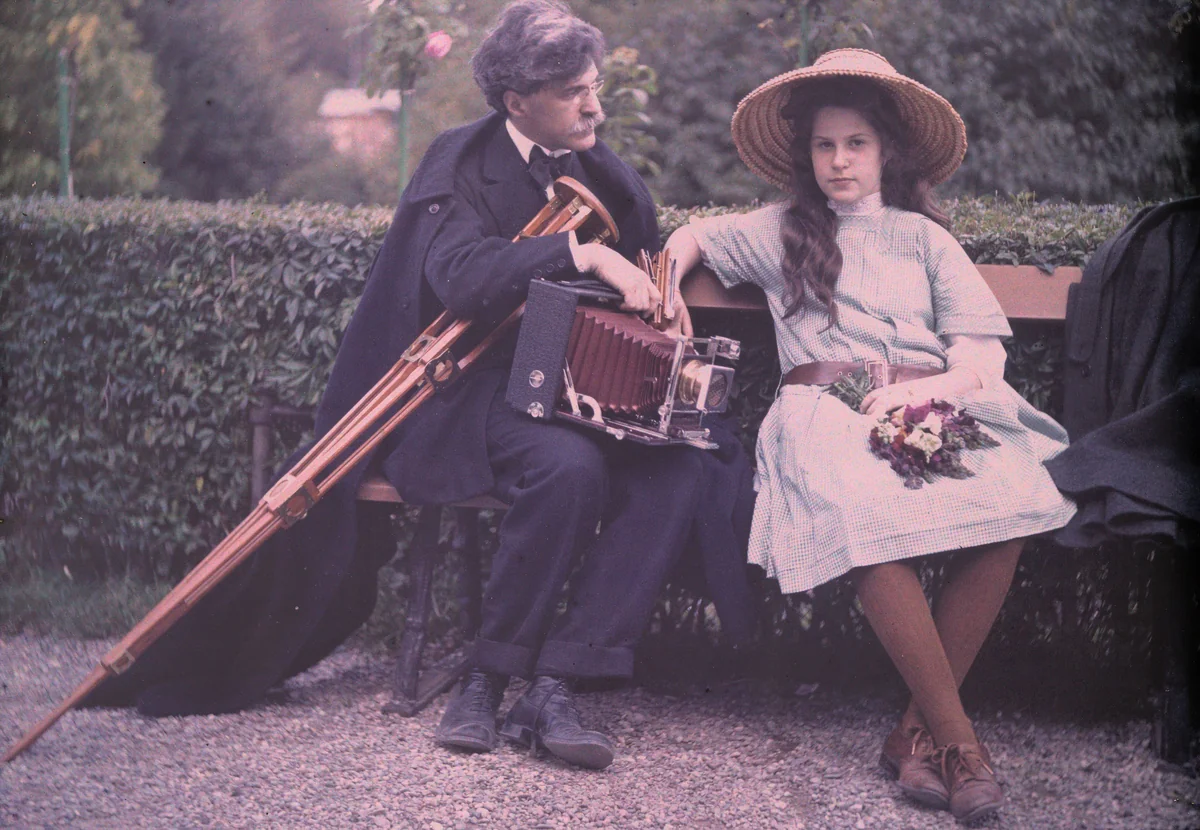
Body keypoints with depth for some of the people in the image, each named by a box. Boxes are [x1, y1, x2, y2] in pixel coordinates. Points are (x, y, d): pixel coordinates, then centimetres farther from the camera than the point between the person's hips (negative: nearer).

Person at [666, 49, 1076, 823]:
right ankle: (958, 737, -30)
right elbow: (695, 235, 38)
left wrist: (927, 389, -9)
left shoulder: (923, 236, 22)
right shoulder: (781, 231, 24)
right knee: (871, 519, -38)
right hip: (827, 406, -1)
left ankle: (920, 729, -24)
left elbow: (983, 350, 11)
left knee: (1011, 506, -33)